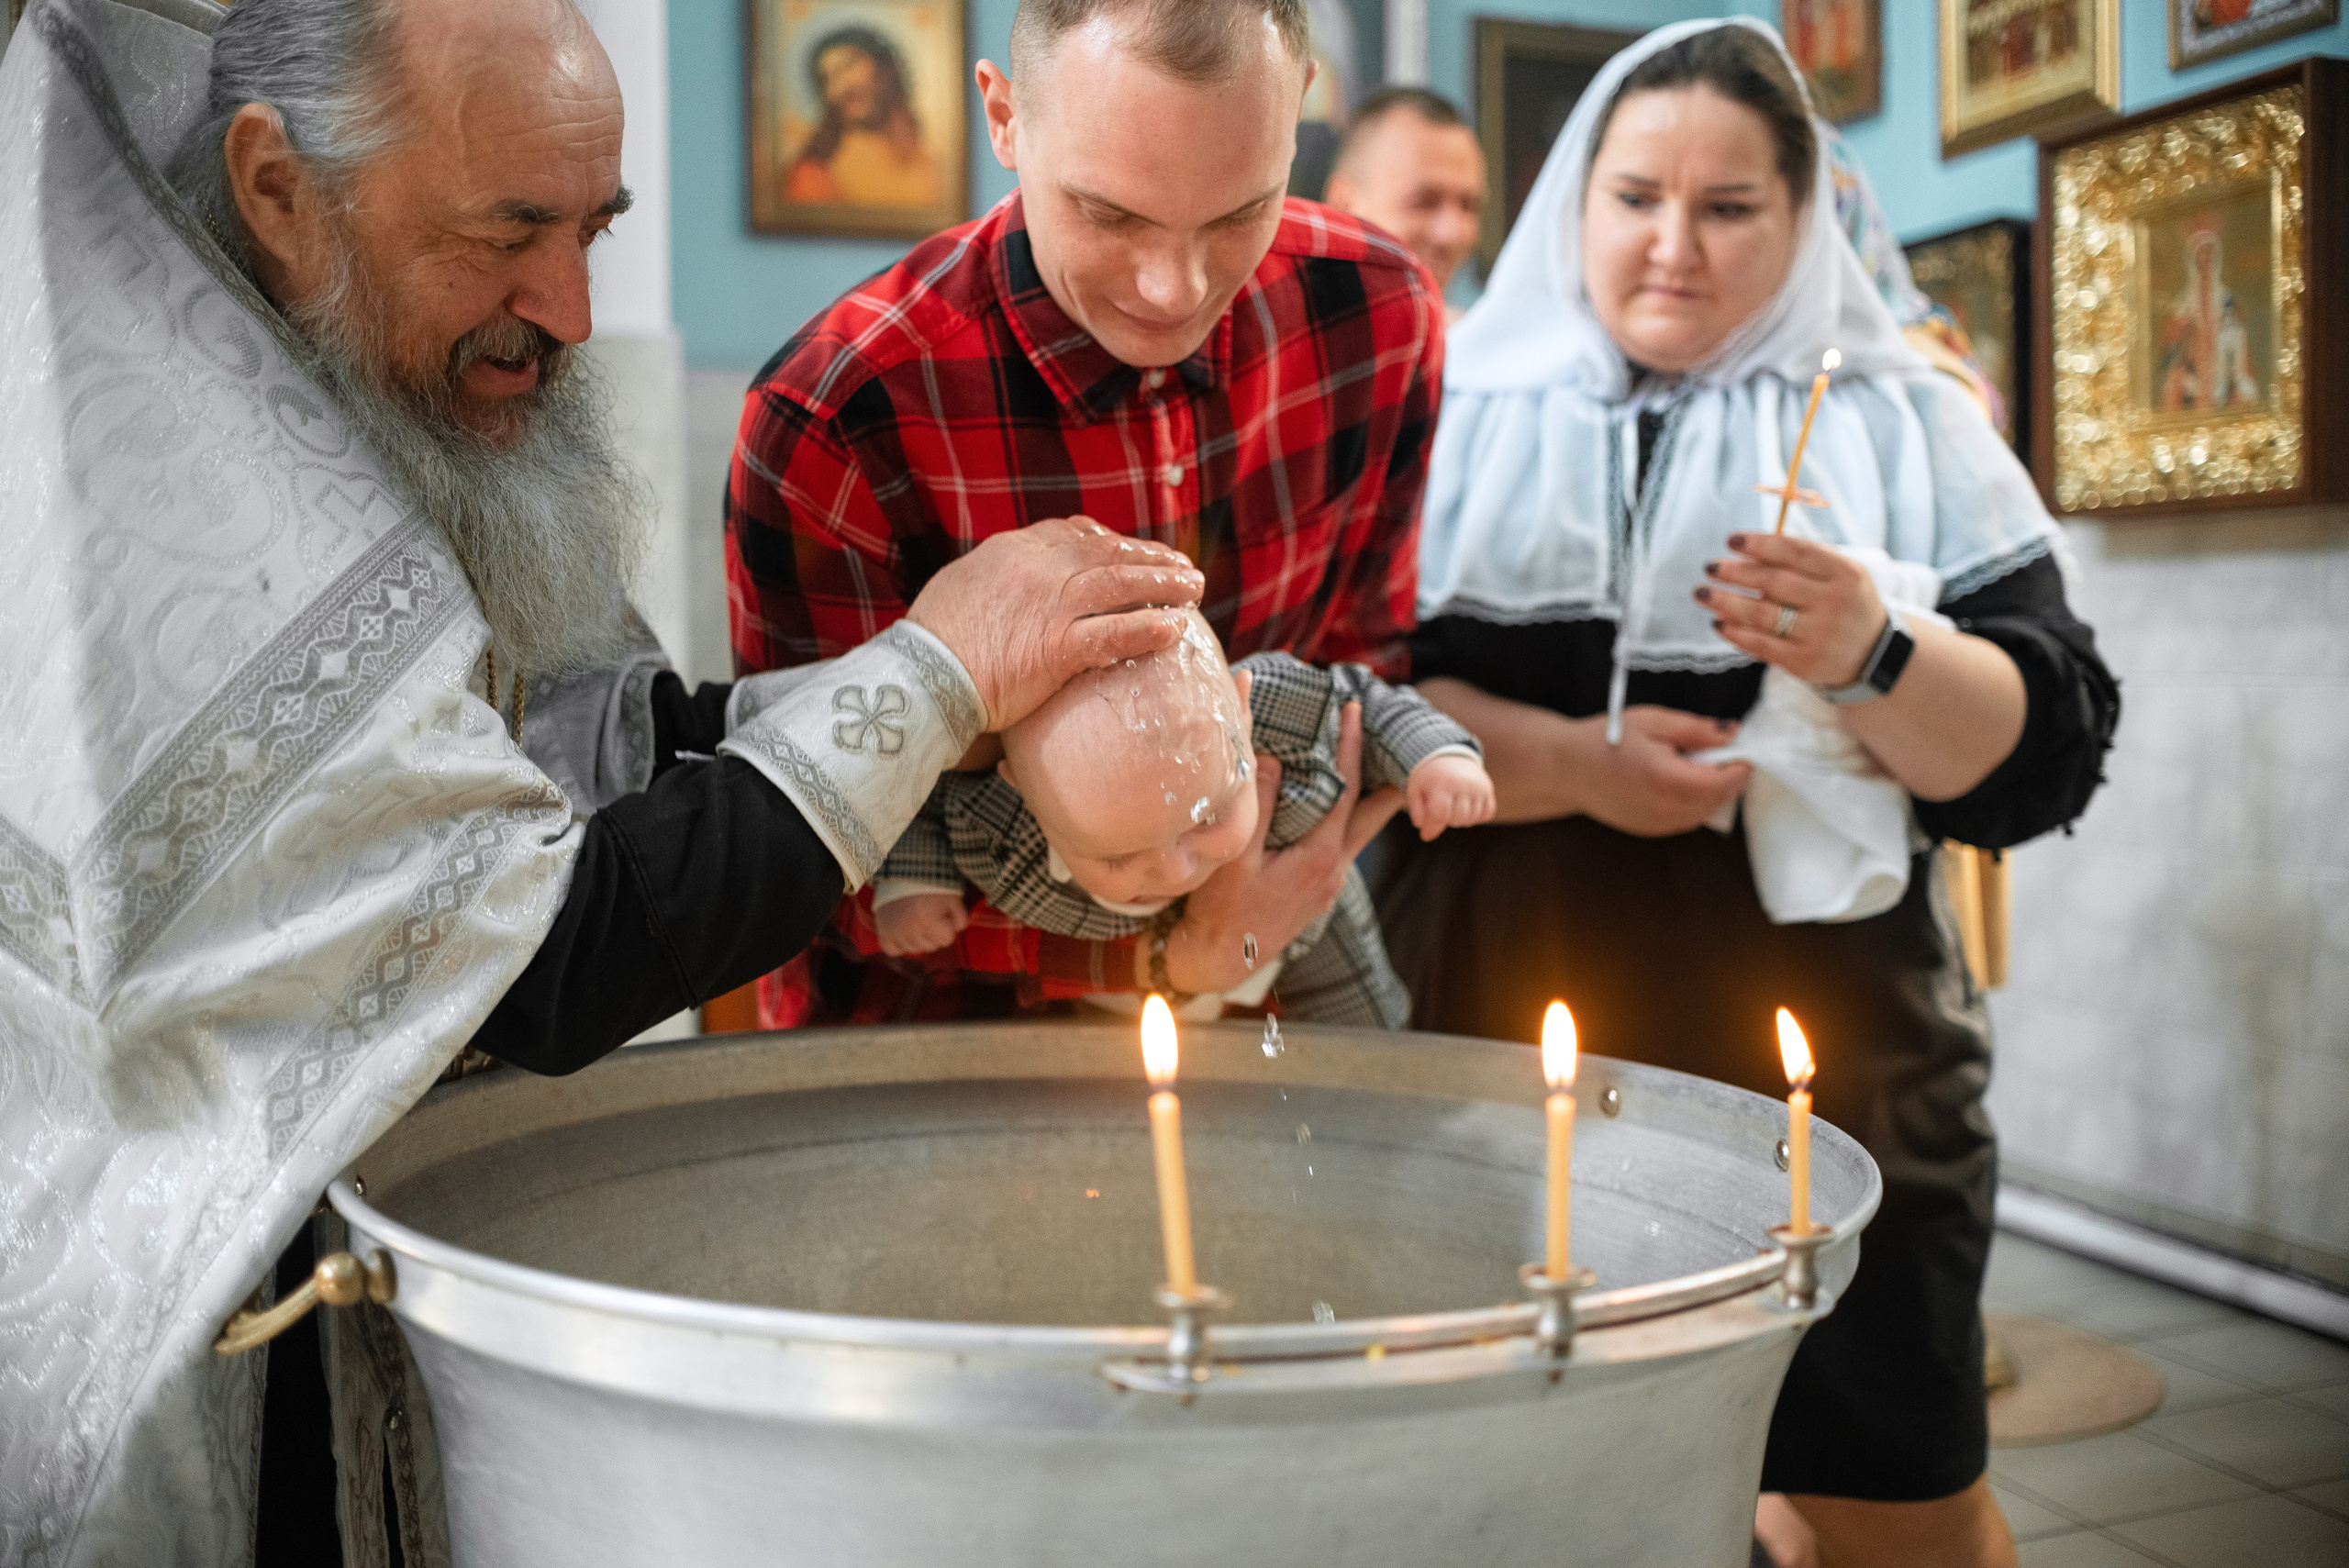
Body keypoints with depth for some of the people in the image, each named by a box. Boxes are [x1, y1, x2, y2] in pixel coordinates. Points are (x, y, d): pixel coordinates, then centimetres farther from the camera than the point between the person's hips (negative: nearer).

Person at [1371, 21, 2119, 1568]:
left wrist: (1875, 659, -21)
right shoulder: (1464, 413, 5)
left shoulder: (1905, 432, 5)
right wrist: (1572, 764, -17)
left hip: (1834, 1089, 0)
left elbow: (2042, 762, -3)